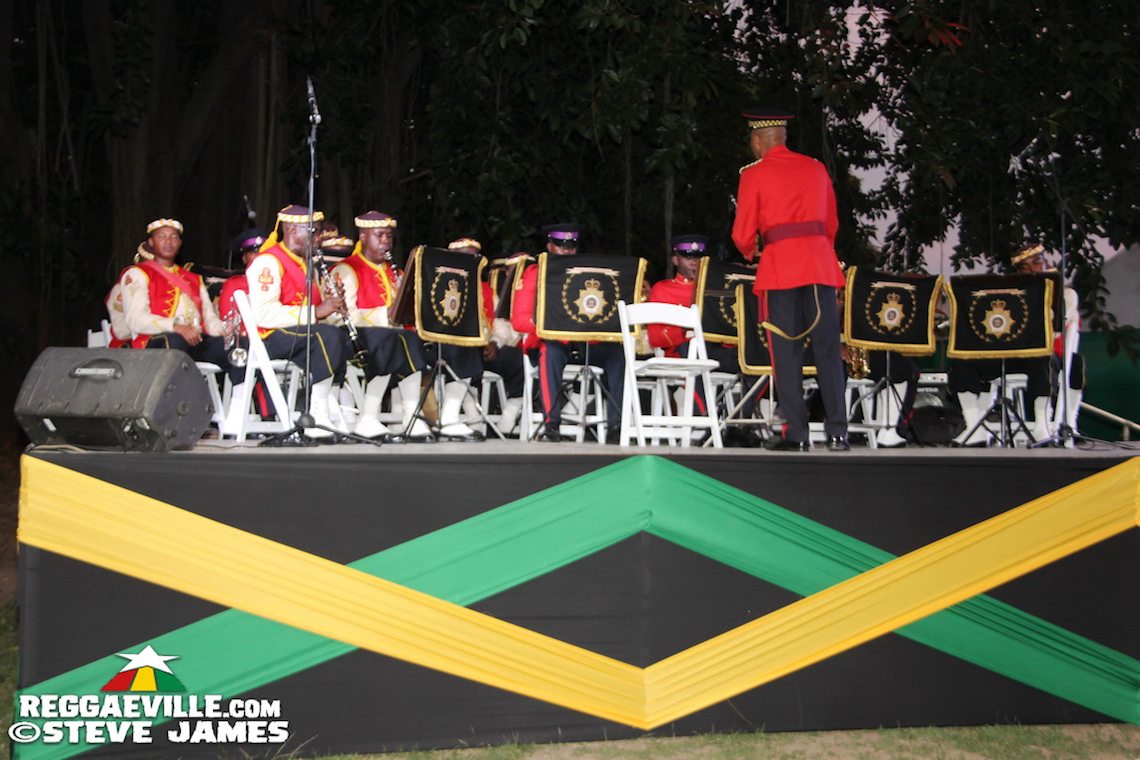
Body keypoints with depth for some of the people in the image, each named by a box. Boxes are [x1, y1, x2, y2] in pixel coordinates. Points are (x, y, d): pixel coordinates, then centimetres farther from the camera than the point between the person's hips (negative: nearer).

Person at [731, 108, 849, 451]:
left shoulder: (754, 174, 1)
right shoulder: (816, 168, 14)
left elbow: (743, 235, 1)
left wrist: (750, 251, 23)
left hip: (780, 265, -3)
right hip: (821, 264, 3)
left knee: (786, 352, 0)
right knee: (828, 350, 3)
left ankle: (797, 434, -2)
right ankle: (837, 433, 1)